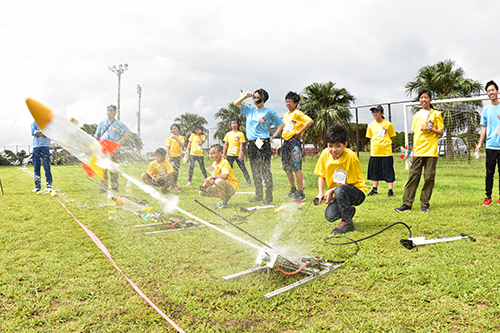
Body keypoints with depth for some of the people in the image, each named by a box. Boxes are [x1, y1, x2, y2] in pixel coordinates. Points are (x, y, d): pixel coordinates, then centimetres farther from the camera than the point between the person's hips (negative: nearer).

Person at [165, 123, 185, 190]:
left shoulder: (181, 137, 5)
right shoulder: (169, 138, -1)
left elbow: (182, 145, -13)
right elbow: (168, 148, -4)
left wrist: (176, 138, -18)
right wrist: (168, 157, -11)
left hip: (178, 155, 3)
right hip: (171, 156, -3)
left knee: (176, 170, 9)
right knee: (172, 171, -7)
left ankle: (175, 184, 18)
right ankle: (173, 185, -5)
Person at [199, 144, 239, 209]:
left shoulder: (225, 162, -16)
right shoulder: (214, 164, 8)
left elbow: (225, 176, -31)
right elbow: (214, 180, 9)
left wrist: (213, 177, -33)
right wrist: (206, 184, -9)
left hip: (232, 187, -8)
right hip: (223, 187, 8)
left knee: (219, 181, -39)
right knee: (202, 192, 3)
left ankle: (223, 203, -20)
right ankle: (225, 197, 10)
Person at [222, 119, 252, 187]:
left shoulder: (240, 134, 1)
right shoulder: (228, 134, 10)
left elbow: (241, 145, -6)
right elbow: (225, 144, 12)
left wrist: (240, 154, -16)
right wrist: (223, 153, 5)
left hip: (238, 155, -3)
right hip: (230, 154, 3)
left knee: (243, 169, -1)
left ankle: (249, 182, 6)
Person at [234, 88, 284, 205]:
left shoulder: (269, 112, 1)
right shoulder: (250, 110, 14)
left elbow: (281, 124, 5)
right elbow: (236, 103, 19)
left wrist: (273, 136, -3)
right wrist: (246, 95, 7)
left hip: (263, 144, -6)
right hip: (252, 144, 6)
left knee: (266, 171, -7)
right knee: (255, 172, 10)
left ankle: (269, 197, -1)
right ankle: (258, 196, 19)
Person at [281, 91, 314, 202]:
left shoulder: (298, 113, -7)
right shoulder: (286, 115, 18)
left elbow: (310, 121, -19)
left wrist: (300, 131, -17)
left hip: (294, 141, -9)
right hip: (286, 142, 9)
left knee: (297, 168, -9)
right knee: (287, 168, 13)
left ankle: (301, 193, -5)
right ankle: (293, 190, 25)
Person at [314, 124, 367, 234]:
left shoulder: (350, 157, -21)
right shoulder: (325, 154, -5)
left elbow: (350, 183, -16)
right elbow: (321, 175, 7)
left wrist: (331, 190, -21)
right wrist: (320, 193, -7)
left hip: (357, 192, -5)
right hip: (339, 195, 5)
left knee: (340, 190, -39)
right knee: (329, 216, -19)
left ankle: (348, 224, -17)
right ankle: (349, 211, 17)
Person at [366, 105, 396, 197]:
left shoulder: (388, 124, -2)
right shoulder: (371, 125, 8)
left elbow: (392, 137, 6)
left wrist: (384, 144, -4)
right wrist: (372, 148, 7)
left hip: (386, 152, -4)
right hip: (374, 152, 4)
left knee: (388, 171, 0)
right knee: (374, 171, 11)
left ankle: (390, 190, 7)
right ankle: (374, 189, 22)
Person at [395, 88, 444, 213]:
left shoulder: (436, 114, 4)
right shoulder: (417, 115, 15)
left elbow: (441, 132, 3)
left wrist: (430, 128, -13)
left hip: (431, 151, -3)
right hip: (418, 151, 3)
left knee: (429, 178, 0)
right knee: (413, 177, -1)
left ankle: (425, 204, 8)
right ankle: (407, 204, 1)